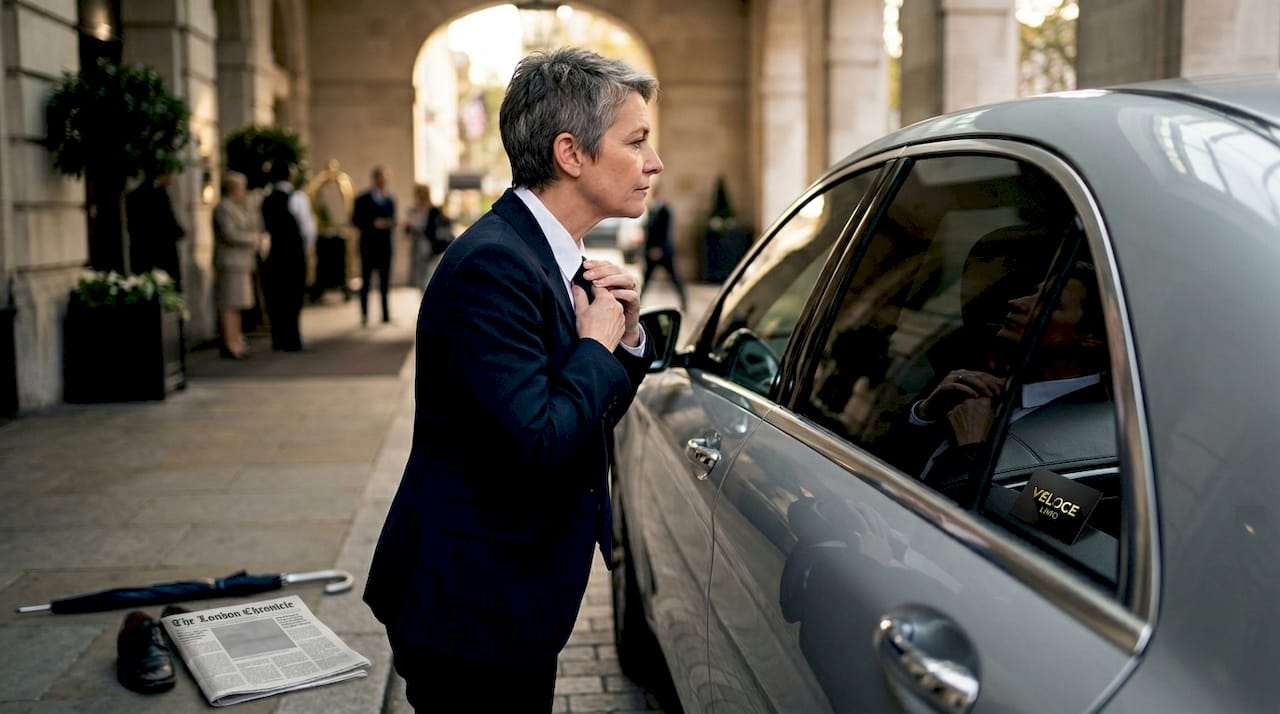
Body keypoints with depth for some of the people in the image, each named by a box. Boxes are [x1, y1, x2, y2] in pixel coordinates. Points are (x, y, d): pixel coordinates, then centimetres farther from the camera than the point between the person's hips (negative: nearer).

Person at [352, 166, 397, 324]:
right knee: (366, 280, 0)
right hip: (369, 244, -3)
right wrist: (373, 224, -15)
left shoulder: (390, 200, 12)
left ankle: (385, 313, 8)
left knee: (384, 280, 4)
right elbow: (356, 221, -3)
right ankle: (364, 314, 5)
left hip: (385, 244, 3)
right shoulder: (363, 199, 0)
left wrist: (391, 224, -6)